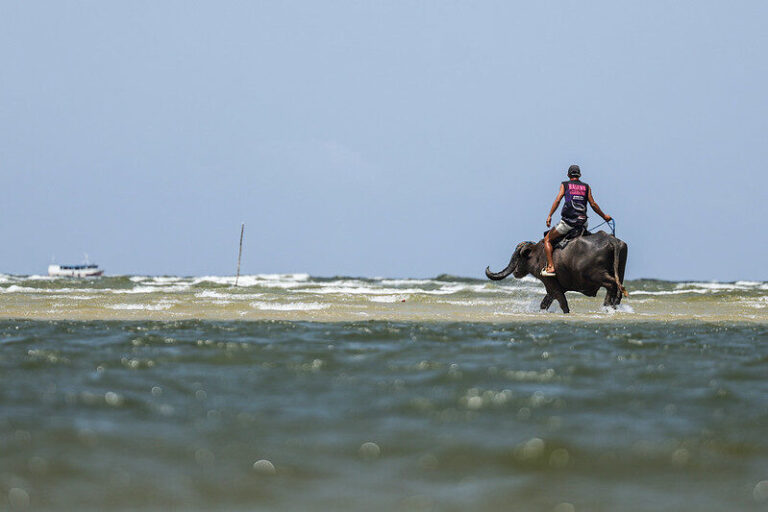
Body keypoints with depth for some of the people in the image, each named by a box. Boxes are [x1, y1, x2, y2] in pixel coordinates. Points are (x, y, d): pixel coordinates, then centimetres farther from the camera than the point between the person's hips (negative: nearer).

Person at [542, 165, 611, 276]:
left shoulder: (565, 185, 8)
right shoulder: (586, 187, 14)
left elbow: (558, 200, -5)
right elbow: (593, 204, 11)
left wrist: (549, 216, -8)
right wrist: (604, 216, 23)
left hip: (567, 222, -3)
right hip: (582, 222, 3)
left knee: (547, 239, 10)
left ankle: (550, 267, -7)